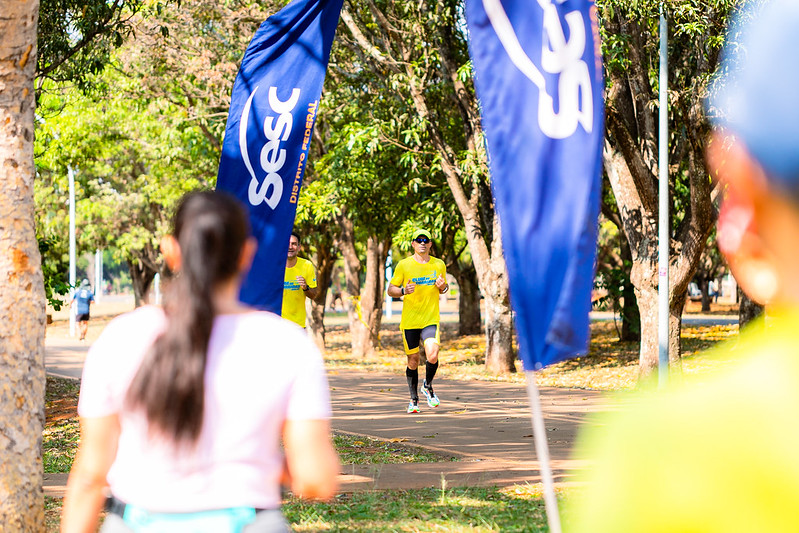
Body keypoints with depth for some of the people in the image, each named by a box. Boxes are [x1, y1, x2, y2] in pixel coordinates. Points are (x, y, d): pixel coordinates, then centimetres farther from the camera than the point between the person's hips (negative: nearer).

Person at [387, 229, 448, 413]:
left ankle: (428, 386, 11)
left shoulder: (439, 265, 7)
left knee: (432, 356, -18)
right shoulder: (404, 265, 0)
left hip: (431, 320, 1)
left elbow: (444, 288, 21)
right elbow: (391, 290, 4)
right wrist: (404, 291, -17)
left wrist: (443, 286, -4)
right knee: (413, 361, 4)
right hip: (409, 321, 0)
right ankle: (414, 399, 21)